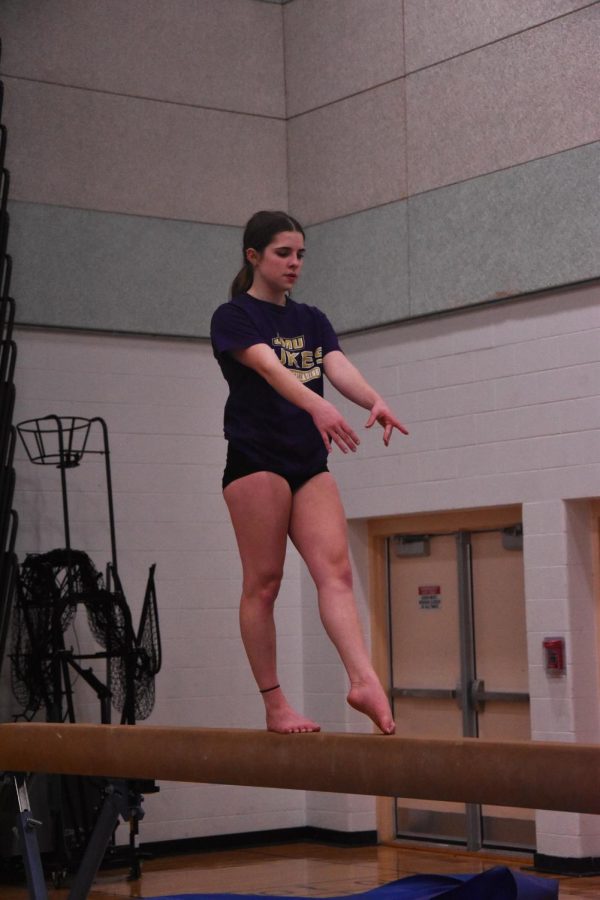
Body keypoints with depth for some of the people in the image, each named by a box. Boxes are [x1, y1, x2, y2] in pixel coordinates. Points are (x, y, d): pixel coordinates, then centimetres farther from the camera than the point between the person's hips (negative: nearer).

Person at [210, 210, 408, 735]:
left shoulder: (312, 321, 16)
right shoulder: (233, 317, -2)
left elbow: (340, 367, -3)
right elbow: (269, 368, -22)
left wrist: (375, 401, -25)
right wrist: (317, 406, -40)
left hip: (310, 463, 6)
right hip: (255, 459, -5)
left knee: (335, 571, -11)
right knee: (263, 583, -3)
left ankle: (364, 681, -24)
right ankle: (274, 704, 2)